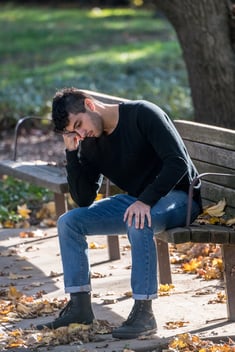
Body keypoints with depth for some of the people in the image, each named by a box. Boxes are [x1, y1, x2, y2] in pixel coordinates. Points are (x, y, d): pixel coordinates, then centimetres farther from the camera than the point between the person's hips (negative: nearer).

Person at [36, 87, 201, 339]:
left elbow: (178, 162, -25)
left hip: (177, 196, -8)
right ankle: (80, 306, -1)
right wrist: (72, 152, -12)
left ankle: (144, 313, -34)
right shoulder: (91, 144, 1)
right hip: (136, 200, 8)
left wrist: (146, 201, -34)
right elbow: (84, 200, -3)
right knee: (68, 222, -3)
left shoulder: (141, 115, -19)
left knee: (138, 223, -38)